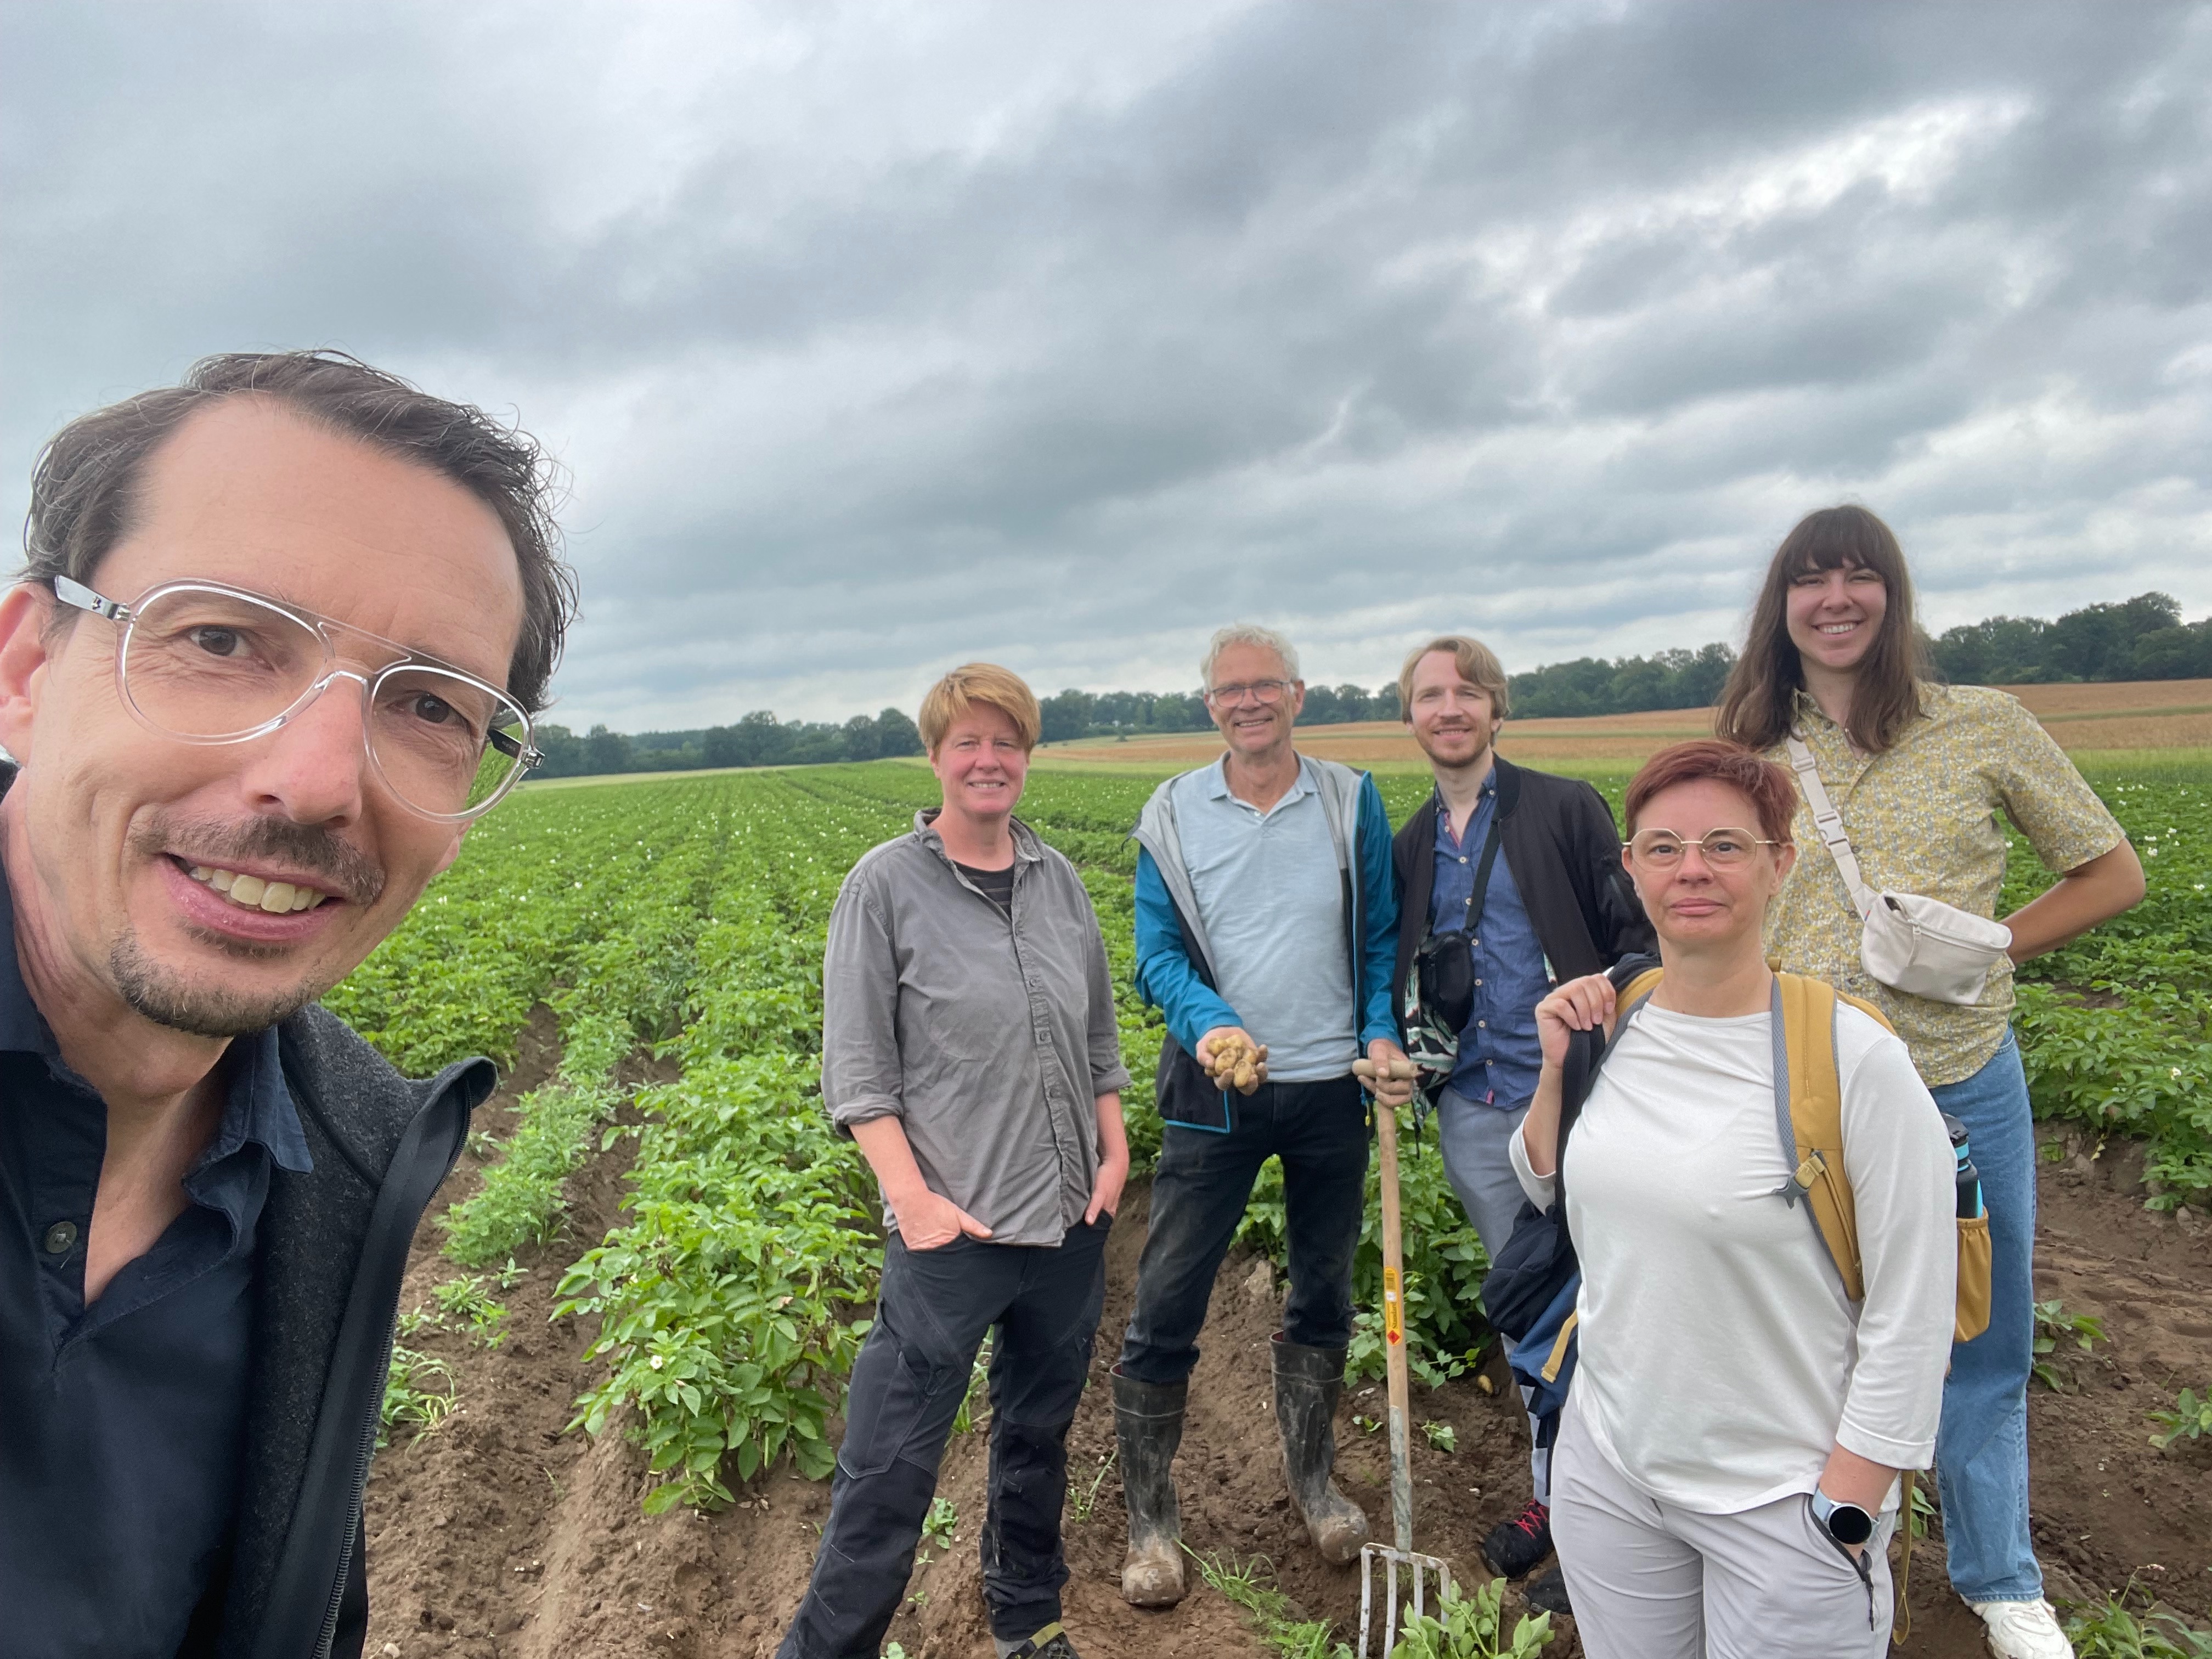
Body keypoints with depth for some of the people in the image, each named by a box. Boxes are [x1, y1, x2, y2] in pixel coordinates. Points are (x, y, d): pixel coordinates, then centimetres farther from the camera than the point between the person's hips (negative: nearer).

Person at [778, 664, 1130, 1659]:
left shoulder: (1059, 879, 5)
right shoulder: (884, 886, -8)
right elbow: (856, 1066, -8)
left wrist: (1115, 1154, 5)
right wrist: (911, 1195, -15)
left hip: (1070, 1216, 5)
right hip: (952, 1225, -5)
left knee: (1040, 1432, 21)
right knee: (892, 1462, 2)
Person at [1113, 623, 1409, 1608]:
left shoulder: (1353, 803, 1)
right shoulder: (1172, 816, -2)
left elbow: (1383, 940, 5)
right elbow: (1157, 958, -4)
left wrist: (1382, 1035, -12)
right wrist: (1209, 1023, -24)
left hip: (1332, 1088, 2)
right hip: (1215, 1092, -1)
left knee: (1323, 1295, 18)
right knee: (1165, 1306, -1)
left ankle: (1310, 1478, 41)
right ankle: (1148, 1520, 20)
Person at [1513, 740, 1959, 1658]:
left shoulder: (1853, 1059, -19)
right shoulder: (1610, 1021, -4)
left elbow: (1911, 1321, -14)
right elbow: (1547, 1193, 10)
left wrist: (1844, 1519, -12)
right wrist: (1557, 1067, -6)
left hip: (1782, 1503, -4)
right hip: (1608, 1464, 5)